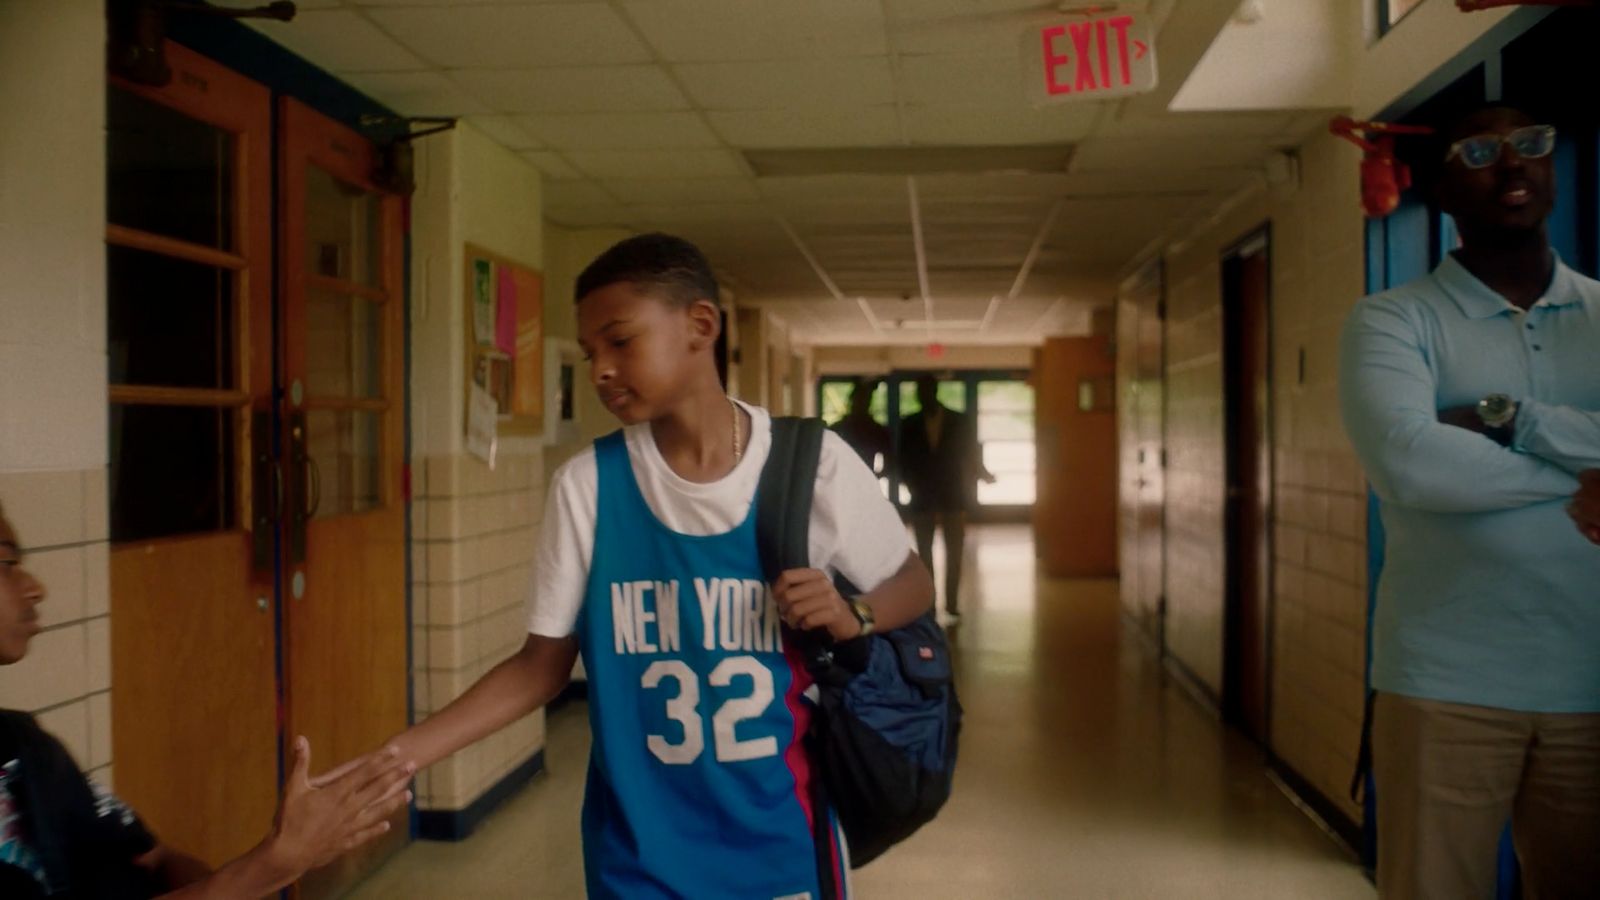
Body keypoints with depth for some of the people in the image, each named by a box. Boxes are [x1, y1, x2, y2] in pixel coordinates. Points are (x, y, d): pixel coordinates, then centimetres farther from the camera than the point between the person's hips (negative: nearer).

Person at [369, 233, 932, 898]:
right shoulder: (586, 485, -8)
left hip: (779, 839, 0)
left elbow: (913, 583, 3)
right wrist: (400, 754, -11)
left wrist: (850, 615, -17)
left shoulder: (811, 462, -10)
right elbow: (542, 664, -1)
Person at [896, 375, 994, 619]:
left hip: (953, 497, -1)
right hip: (922, 499, 1)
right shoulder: (909, 424, 4)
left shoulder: (960, 421, 1)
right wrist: (913, 486, -6)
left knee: (954, 554, -2)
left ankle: (952, 604, 3)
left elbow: (972, 454, 3)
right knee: (925, 553, 3)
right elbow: (905, 461, 6)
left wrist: (981, 474, -10)